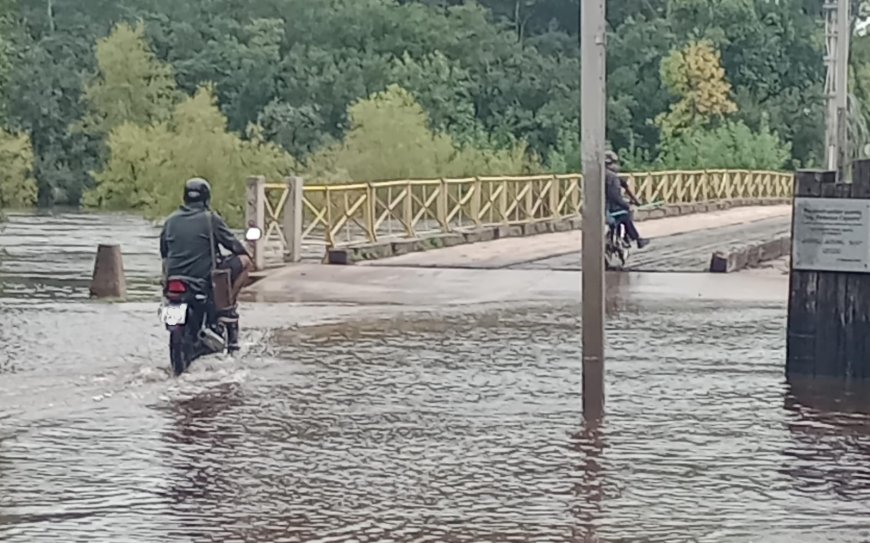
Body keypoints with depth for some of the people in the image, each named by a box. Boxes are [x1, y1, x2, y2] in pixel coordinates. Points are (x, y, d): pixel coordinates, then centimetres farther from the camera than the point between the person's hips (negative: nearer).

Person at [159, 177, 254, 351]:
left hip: (175, 277, 6)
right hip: (205, 277, -5)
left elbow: (163, 252, 18)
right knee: (245, 262, 8)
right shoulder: (211, 219, -5)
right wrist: (248, 256, 22)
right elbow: (232, 244, 1)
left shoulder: (170, 221, 9)